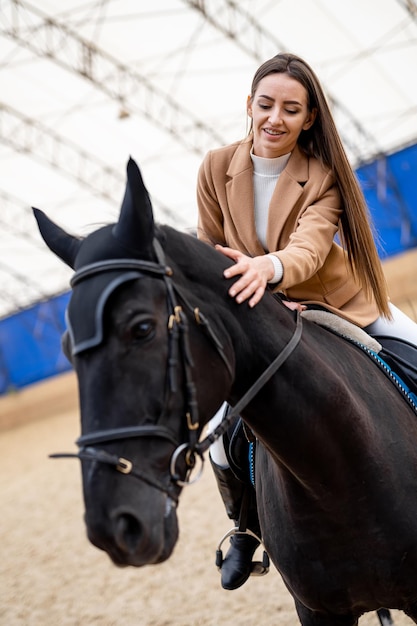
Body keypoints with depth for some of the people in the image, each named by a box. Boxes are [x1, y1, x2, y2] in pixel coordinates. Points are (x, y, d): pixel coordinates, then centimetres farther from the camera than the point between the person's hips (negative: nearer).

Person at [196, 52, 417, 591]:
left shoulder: (324, 175, -16)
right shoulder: (217, 169, -10)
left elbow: (311, 246, -33)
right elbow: (210, 257, -2)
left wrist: (271, 268, -55)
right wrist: (248, 292, -18)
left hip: (344, 305, 0)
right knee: (222, 444, -10)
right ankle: (247, 525, 21)